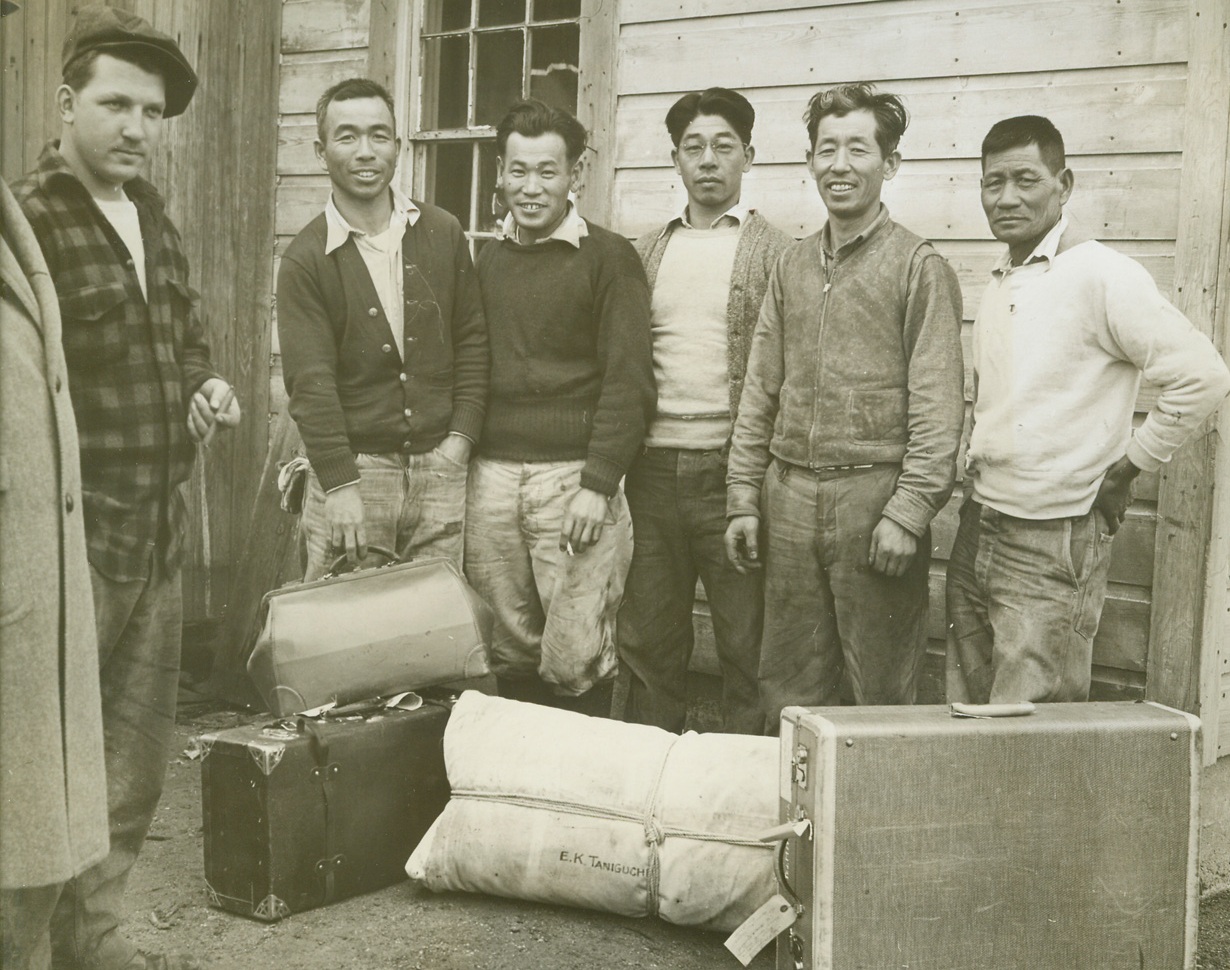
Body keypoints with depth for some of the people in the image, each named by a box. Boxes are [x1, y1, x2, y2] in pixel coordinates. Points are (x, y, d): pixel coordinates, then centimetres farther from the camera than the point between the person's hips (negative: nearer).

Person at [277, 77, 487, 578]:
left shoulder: (442, 233, 6)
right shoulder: (306, 258, -4)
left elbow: (471, 340, 11)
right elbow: (310, 381, -10)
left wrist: (461, 437, 1)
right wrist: (341, 485, -17)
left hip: (439, 467, 3)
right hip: (350, 467, -3)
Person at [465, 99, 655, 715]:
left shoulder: (608, 259, -1)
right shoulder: (484, 261, 14)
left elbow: (628, 381, -6)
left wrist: (597, 484, -13)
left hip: (574, 474, -4)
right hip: (492, 475, 4)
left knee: (575, 660, -5)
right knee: (511, 653, 7)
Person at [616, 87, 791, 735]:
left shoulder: (775, 255, -1)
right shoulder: (646, 252, 13)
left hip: (732, 472, -4)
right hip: (652, 471, 4)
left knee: (746, 648, 4)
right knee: (647, 646, 12)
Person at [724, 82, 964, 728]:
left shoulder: (919, 267, -3)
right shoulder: (792, 266, 13)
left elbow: (937, 404, -8)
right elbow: (760, 390, 14)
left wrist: (908, 512, -14)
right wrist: (743, 499, 9)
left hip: (873, 493, -5)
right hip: (791, 495, 5)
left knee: (883, 691, 3)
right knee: (787, 688, 11)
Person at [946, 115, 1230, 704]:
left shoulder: (1101, 275, -12)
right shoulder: (997, 285, 12)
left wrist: (1127, 468, -9)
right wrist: (978, 462, 12)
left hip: (1052, 546, -7)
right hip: (975, 533, 8)